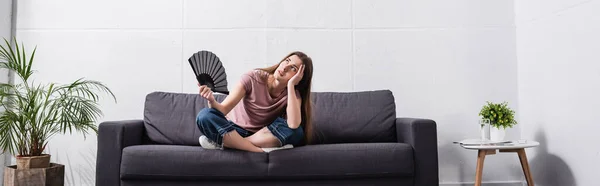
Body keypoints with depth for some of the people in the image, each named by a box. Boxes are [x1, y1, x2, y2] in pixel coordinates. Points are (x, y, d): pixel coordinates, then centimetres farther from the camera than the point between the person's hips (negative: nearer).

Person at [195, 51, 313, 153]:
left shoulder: (293, 94, -11)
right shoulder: (253, 78, -15)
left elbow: (293, 125, -32)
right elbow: (223, 109, -18)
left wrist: (291, 84, -30)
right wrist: (212, 100, -41)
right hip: (233, 129, -1)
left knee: (296, 132, -30)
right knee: (205, 115, -29)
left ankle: (221, 141, -28)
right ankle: (262, 151, -29)